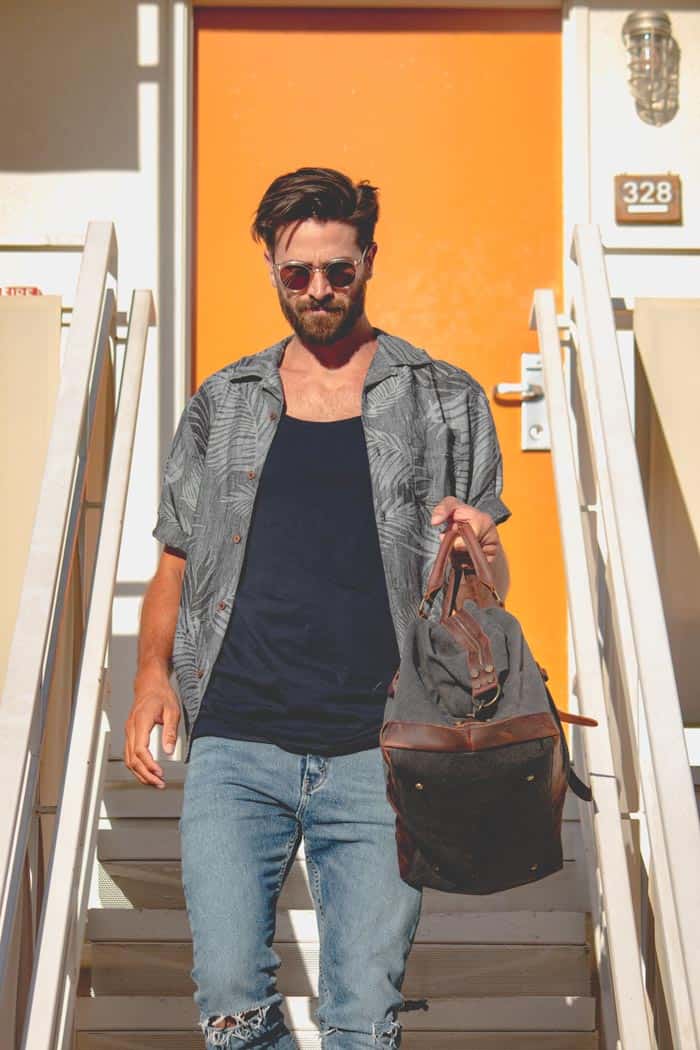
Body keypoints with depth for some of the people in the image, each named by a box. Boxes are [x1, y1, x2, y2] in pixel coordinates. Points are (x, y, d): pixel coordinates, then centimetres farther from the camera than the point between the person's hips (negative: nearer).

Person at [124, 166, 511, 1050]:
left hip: (375, 754, -1)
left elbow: (483, 587, 11)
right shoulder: (222, 406, 15)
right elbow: (175, 567, 17)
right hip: (233, 749, 1)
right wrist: (152, 672, -1)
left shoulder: (444, 403, 10)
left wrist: (482, 553, -13)